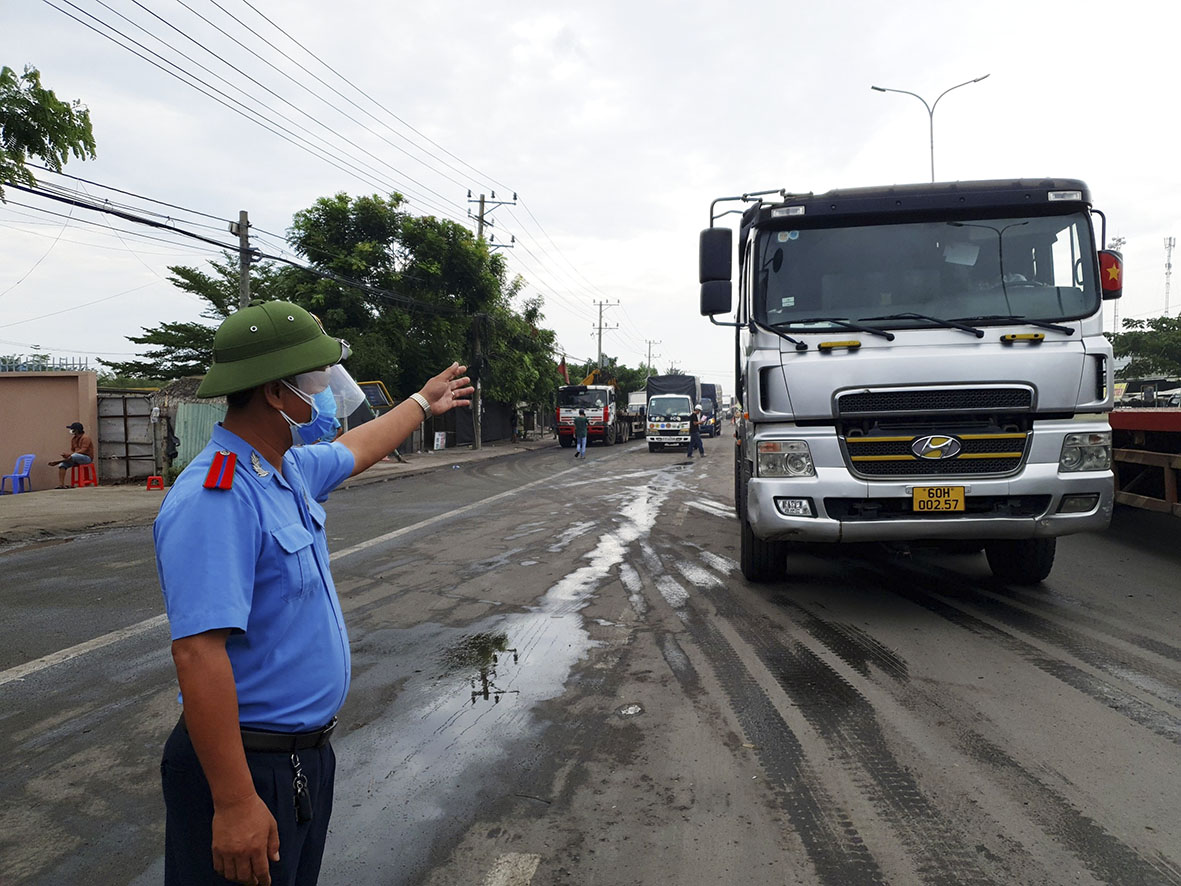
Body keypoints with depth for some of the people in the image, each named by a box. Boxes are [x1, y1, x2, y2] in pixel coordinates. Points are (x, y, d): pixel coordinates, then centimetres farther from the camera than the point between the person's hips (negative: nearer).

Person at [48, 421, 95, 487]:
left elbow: (83, 450, -21)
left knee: (74, 456, -39)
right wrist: (67, 454, -9)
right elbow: (72, 450, 14)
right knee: (62, 464, -14)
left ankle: (56, 462, -16)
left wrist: (69, 454, -25)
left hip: (87, 457, -8)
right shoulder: (73, 438, 12)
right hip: (76, 458, 8)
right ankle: (61, 484, -23)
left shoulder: (85, 437, -13)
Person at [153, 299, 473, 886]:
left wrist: (422, 403, 40)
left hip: (308, 752, 9)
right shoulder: (214, 501, -26)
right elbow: (198, 653, -31)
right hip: (251, 768, -9)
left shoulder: (291, 468, 4)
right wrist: (234, 804, -31)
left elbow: (356, 449, 26)